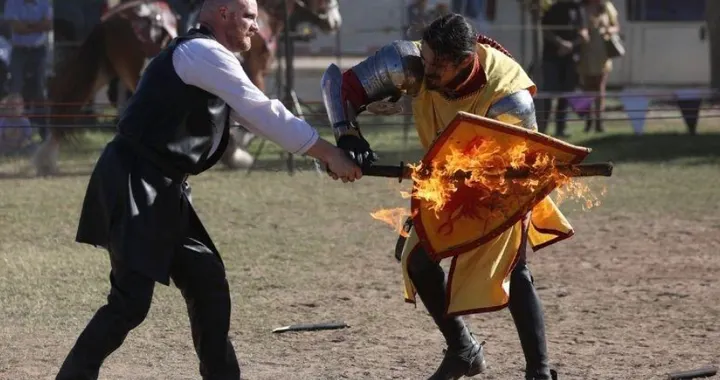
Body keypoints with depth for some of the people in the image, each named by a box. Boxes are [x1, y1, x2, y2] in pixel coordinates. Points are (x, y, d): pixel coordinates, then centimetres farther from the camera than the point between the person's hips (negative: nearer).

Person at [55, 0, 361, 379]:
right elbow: (265, 114, -15)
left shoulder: (207, 60, 19)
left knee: (205, 278, 12)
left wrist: (326, 151, 12)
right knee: (131, 299, -13)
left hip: (161, 190, 10)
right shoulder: (204, 52, -12)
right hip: (132, 185, -10)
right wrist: (328, 152, -11)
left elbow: (257, 114, 20)